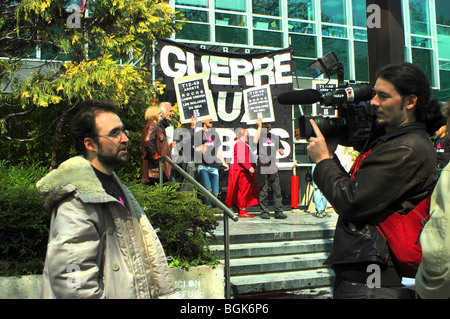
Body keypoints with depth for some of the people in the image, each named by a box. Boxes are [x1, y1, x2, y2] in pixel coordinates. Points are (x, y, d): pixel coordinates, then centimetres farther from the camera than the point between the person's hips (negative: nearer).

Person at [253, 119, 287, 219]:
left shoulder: (275, 137, 19)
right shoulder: (260, 136, 6)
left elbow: (281, 151, 25)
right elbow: (255, 141, -19)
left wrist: (280, 151, 0)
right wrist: (259, 126, -14)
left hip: (273, 166, 4)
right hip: (262, 166, -3)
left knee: (277, 190, -1)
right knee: (263, 191, -1)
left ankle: (279, 212, 2)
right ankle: (264, 212, 7)